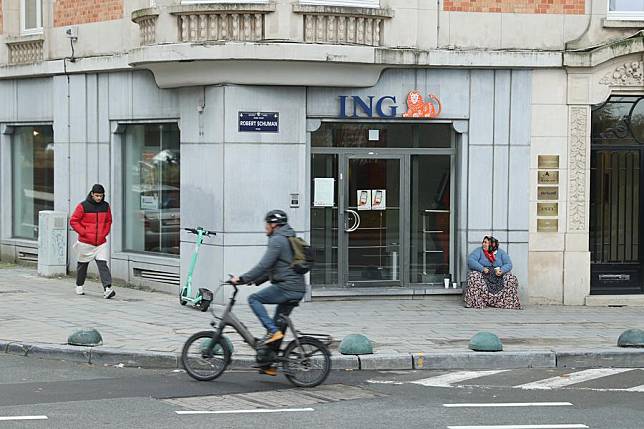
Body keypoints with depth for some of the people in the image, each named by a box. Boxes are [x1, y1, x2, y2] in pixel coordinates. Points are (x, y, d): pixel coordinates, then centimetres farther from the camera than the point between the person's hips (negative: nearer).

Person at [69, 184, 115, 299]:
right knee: (83, 265, 12)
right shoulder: (83, 206, -8)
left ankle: (107, 288, -22)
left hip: (101, 242, 2)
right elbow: (73, 221, -5)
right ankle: (79, 286, 32)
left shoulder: (106, 206, 6)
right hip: (85, 242, -2)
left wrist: (105, 233, 5)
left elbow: (108, 221, 20)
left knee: (103, 264, -11)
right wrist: (83, 232, -11)